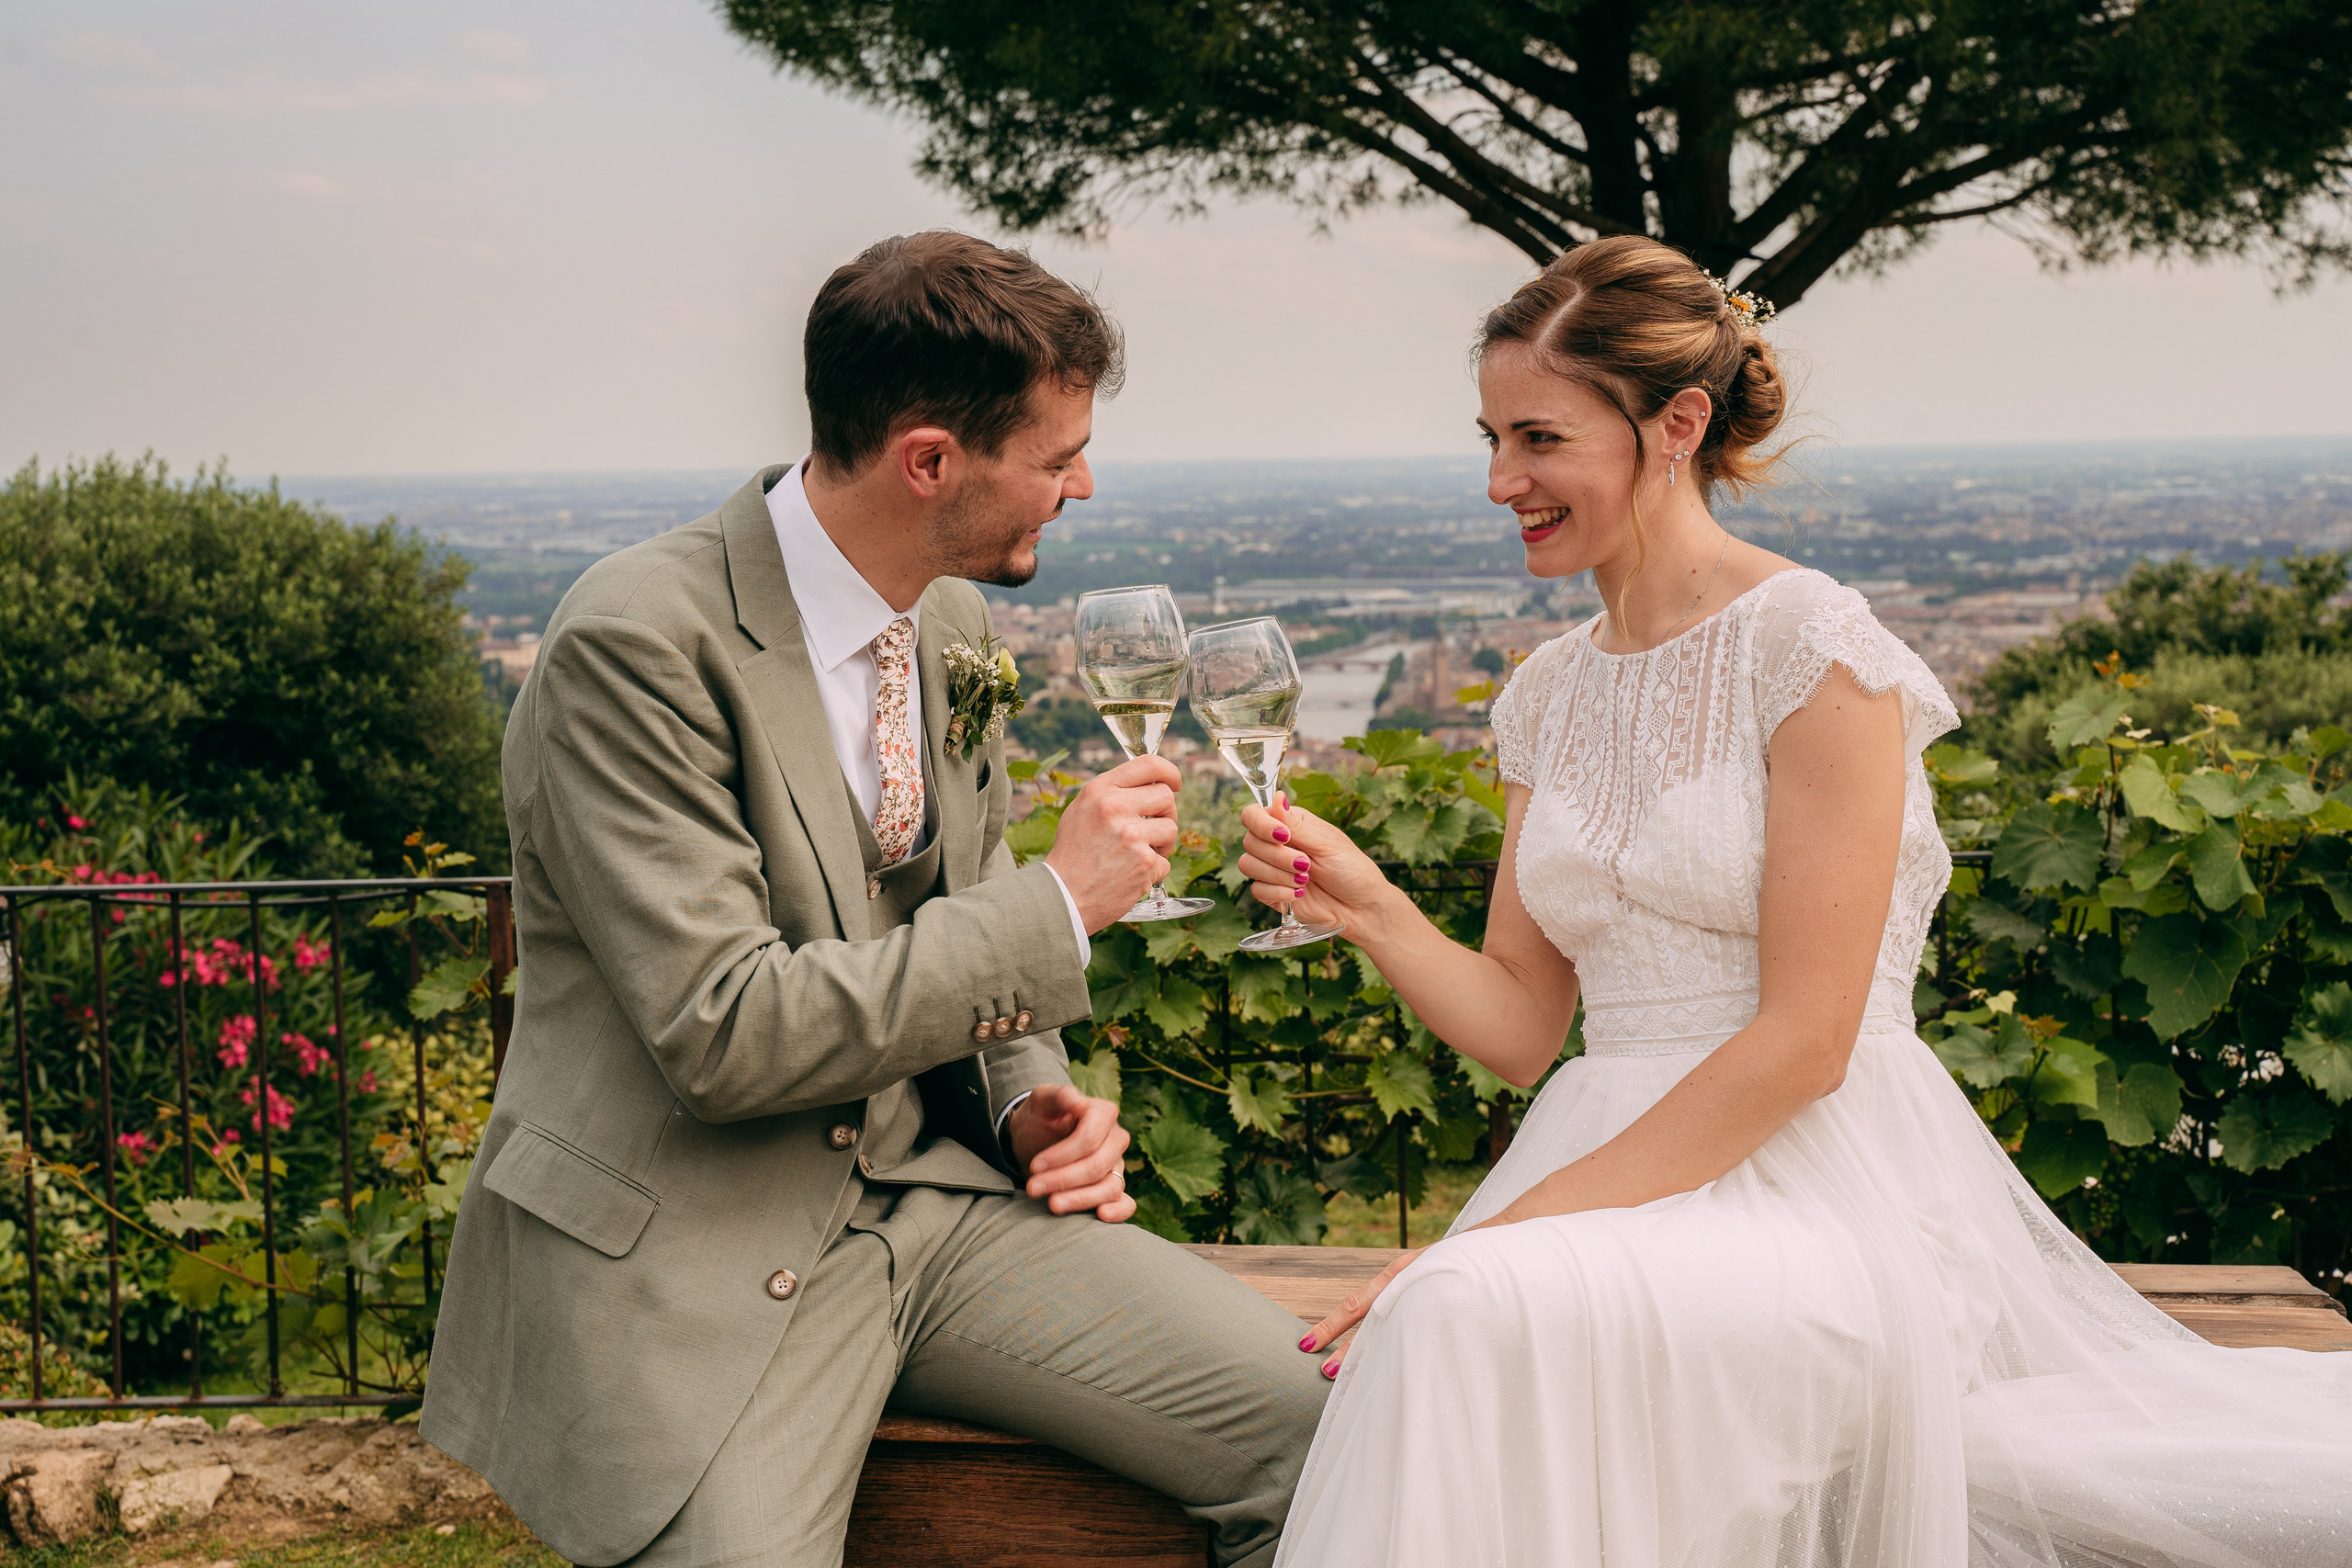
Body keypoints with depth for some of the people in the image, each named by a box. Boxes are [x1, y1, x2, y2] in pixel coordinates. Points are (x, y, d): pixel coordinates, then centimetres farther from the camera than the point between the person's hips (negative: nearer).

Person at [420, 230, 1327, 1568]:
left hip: (925, 1192, 6)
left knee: (1321, 1426, -10)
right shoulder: (640, 643, -17)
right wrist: (1057, 905, -18)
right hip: (688, 1252, -6)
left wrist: (1033, 1100, 2)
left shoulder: (955, 627, 8)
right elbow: (721, 1032, -23)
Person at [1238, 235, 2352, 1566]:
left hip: (1825, 1183, -6)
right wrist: (1368, 907, -6)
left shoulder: (1814, 649, -8)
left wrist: (1516, 1224, -17)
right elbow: (1523, 1025, 13)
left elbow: (1804, 1042, -14)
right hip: (1615, 1169, 6)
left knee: (1465, 1312, -34)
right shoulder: (1549, 696, 14)